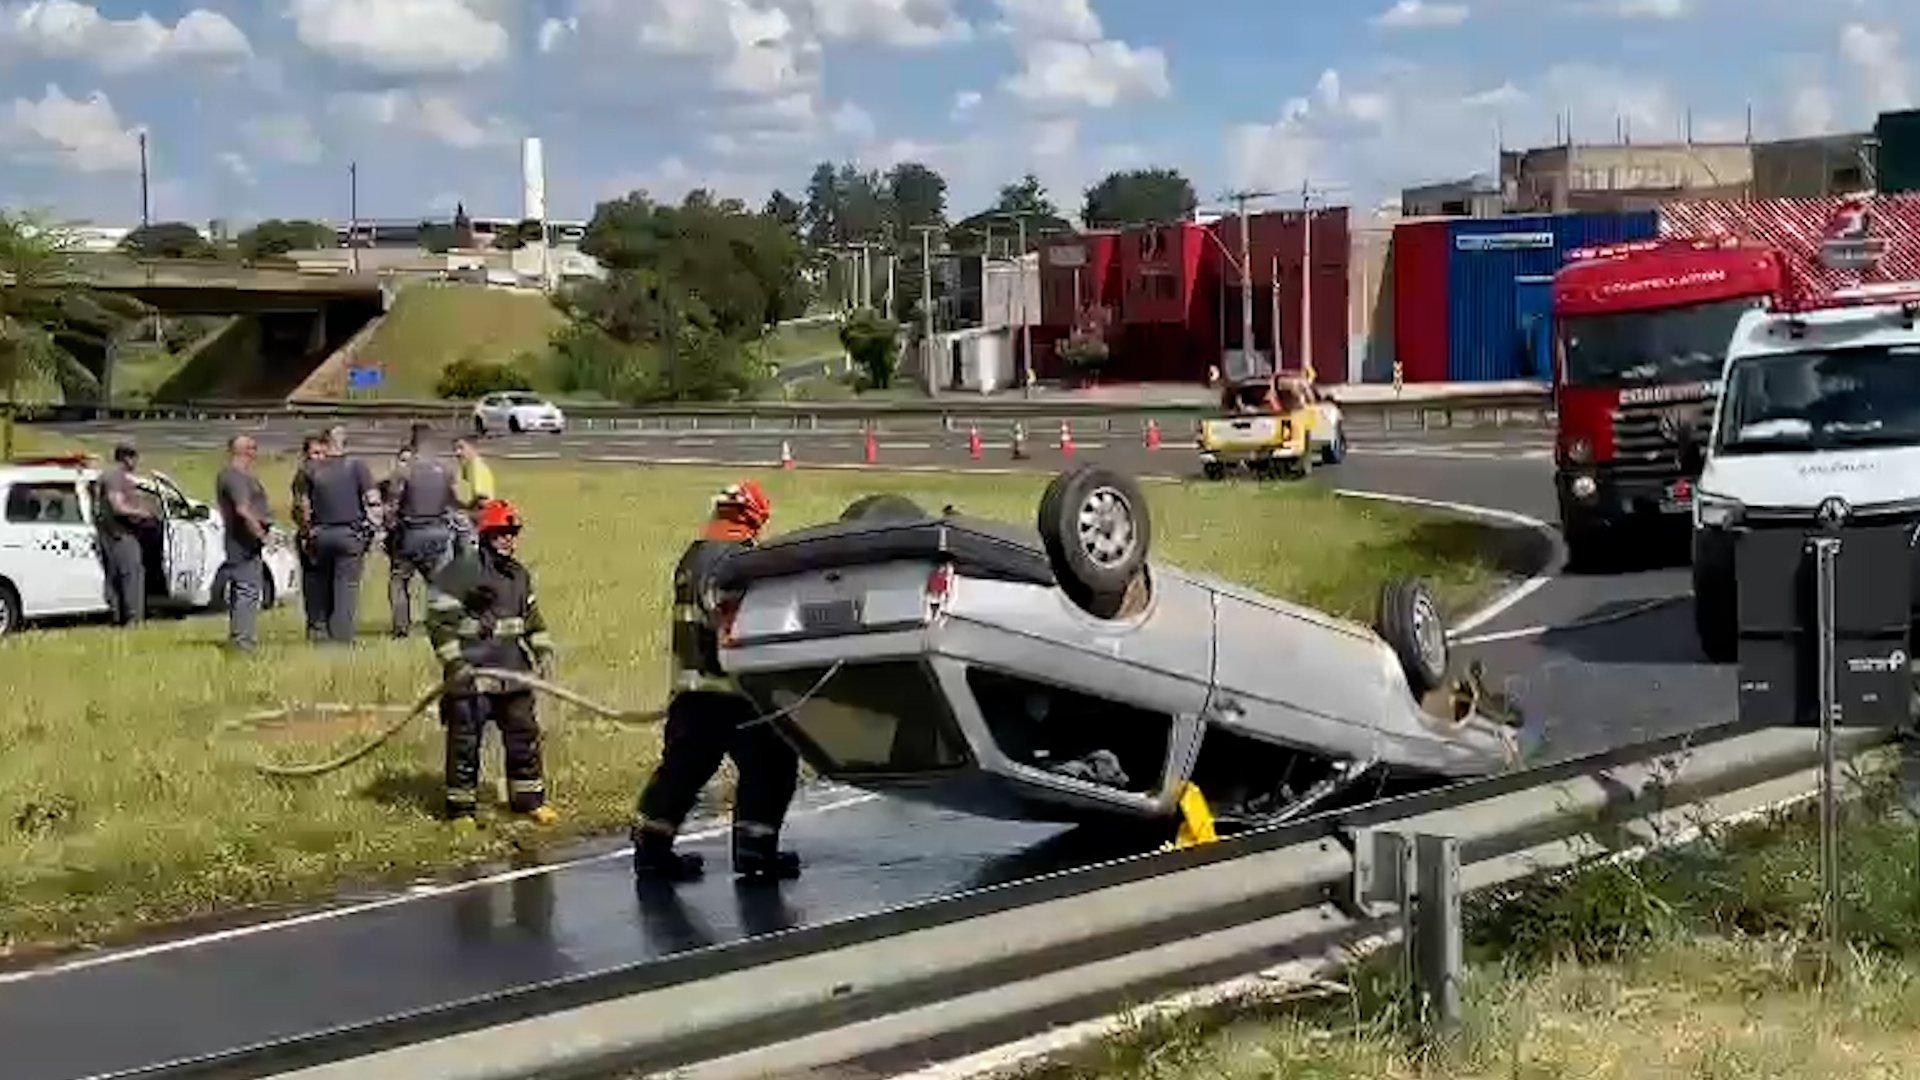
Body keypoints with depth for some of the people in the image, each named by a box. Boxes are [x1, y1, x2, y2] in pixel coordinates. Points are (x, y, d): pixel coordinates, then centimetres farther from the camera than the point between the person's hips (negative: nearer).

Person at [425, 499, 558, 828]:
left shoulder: (520, 575, 14)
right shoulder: (461, 571, -10)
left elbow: (532, 617, 24)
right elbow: (439, 619, -13)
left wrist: (543, 651, 13)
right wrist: (454, 662, -18)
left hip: (513, 671, 7)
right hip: (472, 673, -7)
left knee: (524, 735, 12)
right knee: (465, 742, -1)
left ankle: (529, 799, 25)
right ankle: (460, 808, 8)